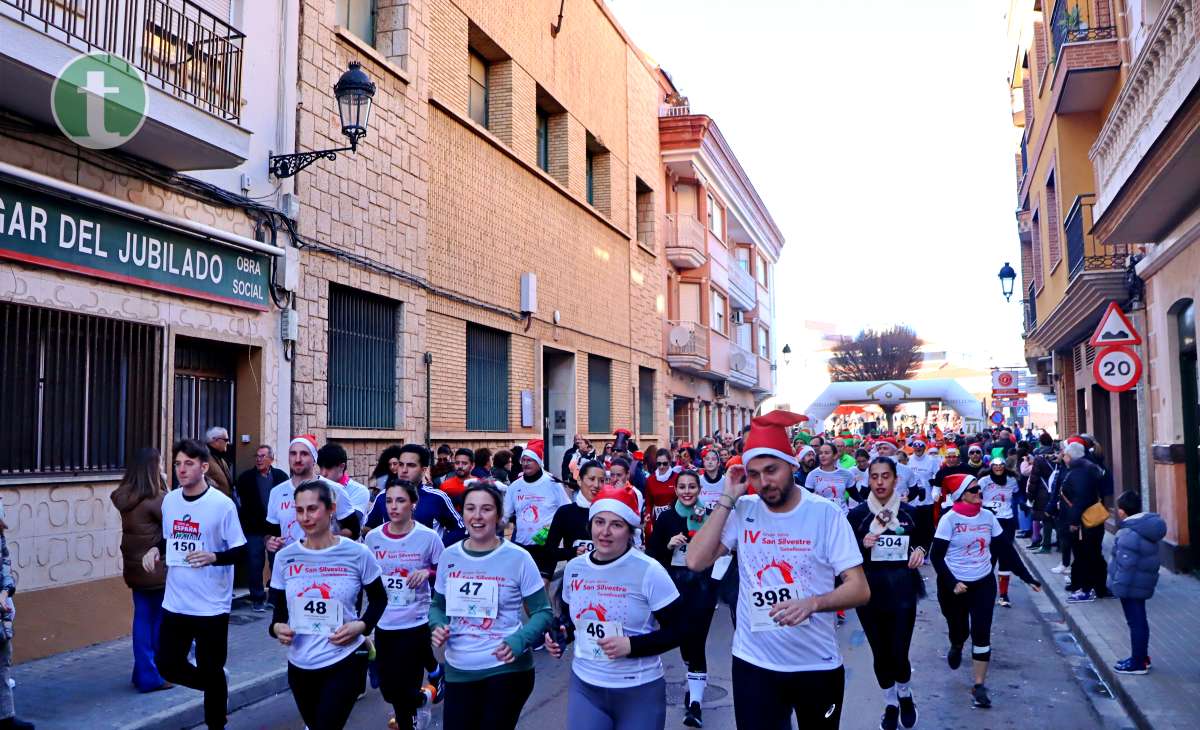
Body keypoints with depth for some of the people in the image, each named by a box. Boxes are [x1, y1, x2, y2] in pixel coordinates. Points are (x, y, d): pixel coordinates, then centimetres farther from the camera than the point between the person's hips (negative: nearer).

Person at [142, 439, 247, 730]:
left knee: (211, 671, 5)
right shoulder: (169, 500, 4)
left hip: (211, 605, -6)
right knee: (168, 666, 11)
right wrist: (155, 550, -3)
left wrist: (213, 557, -29)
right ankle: (216, 688, 36)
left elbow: (241, 551, -12)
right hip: (175, 603, 6)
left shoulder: (222, 504, -14)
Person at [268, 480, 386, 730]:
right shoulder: (285, 558, -1)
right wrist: (277, 627, -13)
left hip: (345, 662, -4)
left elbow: (379, 600, 5)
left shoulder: (357, 554, -9)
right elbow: (279, 610, 8)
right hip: (299, 665, 4)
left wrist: (362, 626, -12)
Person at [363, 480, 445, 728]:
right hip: (384, 624, 4)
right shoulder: (372, 537, -2)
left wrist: (428, 573, -20)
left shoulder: (428, 537, -12)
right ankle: (422, 699, 38)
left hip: (416, 623, -4)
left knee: (402, 690, -1)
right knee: (389, 690, 8)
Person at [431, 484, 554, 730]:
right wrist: (437, 627, -8)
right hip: (458, 671, 3)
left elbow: (542, 613, -5)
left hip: (507, 669, -3)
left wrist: (518, 641, -22)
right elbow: (438, 606, 14)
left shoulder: (518, 558, -11)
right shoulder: (449, 556, 1)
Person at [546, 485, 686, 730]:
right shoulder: (574, 567, 1)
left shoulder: (649, 571, -13)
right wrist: (562, 633, -2)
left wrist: (630, 645, -21)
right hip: (584, 685, 4)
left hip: (640, 690, -3)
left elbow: (677, 631, -11)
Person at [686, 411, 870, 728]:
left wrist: (813, 602, -28)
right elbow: (696, 561, -12)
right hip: (754, 662, 1)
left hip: (818, 663, 0)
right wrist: (728, 500, -14)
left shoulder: (826, 513, -10)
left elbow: (860, 589, -10)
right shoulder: (742, 511, -3)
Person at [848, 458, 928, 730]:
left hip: (903, 592, 0)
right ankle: (890, 705, 33)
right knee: (881, 654, 10)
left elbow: (922, 542, 16)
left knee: (899, 654, 0)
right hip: (870, 593, 0)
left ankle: (905, 695, 32)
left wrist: (920, 551, -6)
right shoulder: (856, 514, -6)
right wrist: (862, 545, -20)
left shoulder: (910, 513, 0)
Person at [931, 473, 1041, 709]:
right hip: (954, 586, -3)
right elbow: (936, 556, -14)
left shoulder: (988, 516, -3)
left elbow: (1006, 549, 3)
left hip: (983, 583, 3)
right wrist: (952, 584, -23)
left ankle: (979, 686, 8)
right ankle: (956, 647, 49)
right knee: (959, 631, 12)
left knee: (981, 634, -2)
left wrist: (1027, 577, 0)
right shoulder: (949, 519, -15)